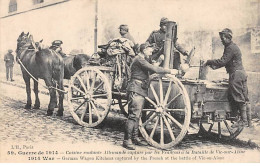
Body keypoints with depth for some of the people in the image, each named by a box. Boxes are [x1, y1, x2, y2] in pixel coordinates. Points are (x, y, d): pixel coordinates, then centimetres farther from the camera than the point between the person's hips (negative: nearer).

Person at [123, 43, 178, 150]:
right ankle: (127, 140, -10)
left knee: (137, 115, 12)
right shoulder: (139, 59, -12)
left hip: (141, 90, 11)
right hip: (136, 89, -11)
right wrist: (169, 71, -14)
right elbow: (153, 69, -19)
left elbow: (151, 70, 18)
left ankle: (135, 138, 18)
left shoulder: (143, 60, 22)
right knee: (134, 115, -12)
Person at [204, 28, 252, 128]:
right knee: (244, 98, 9)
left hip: (236, 74, -10)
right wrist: (214, 65, 15)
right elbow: (225, 62, 24)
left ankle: (243, 120, -6)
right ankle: (248, 120, 11)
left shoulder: (230, 48, -11)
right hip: (242, 73, 10)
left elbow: (222, 61, -18)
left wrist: (209, 62, -9)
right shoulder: (233, 47, 21)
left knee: (239, 98, -8)